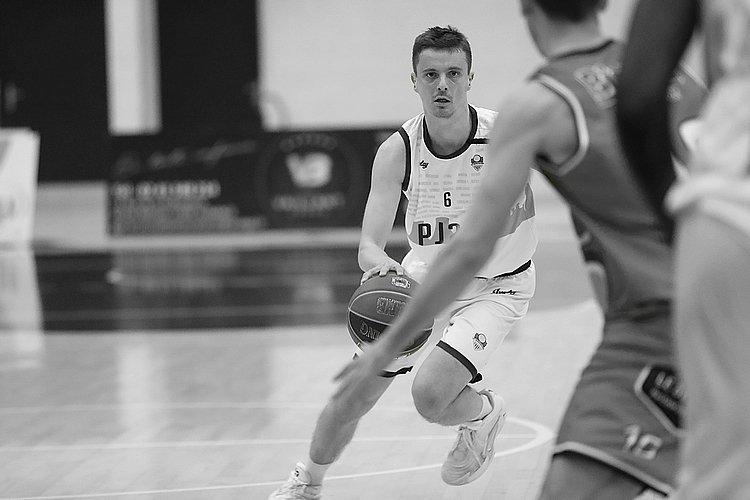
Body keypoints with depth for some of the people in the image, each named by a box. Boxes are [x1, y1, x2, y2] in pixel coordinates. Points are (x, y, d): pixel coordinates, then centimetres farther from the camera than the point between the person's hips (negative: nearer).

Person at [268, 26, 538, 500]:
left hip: (494, 286, -3)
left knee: (431, 395, -23)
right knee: (354, 392, 4)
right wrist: (379, 263, -45)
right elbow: (370, 244, -24)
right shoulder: (397, 152, -18)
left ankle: (485, 413, 13)